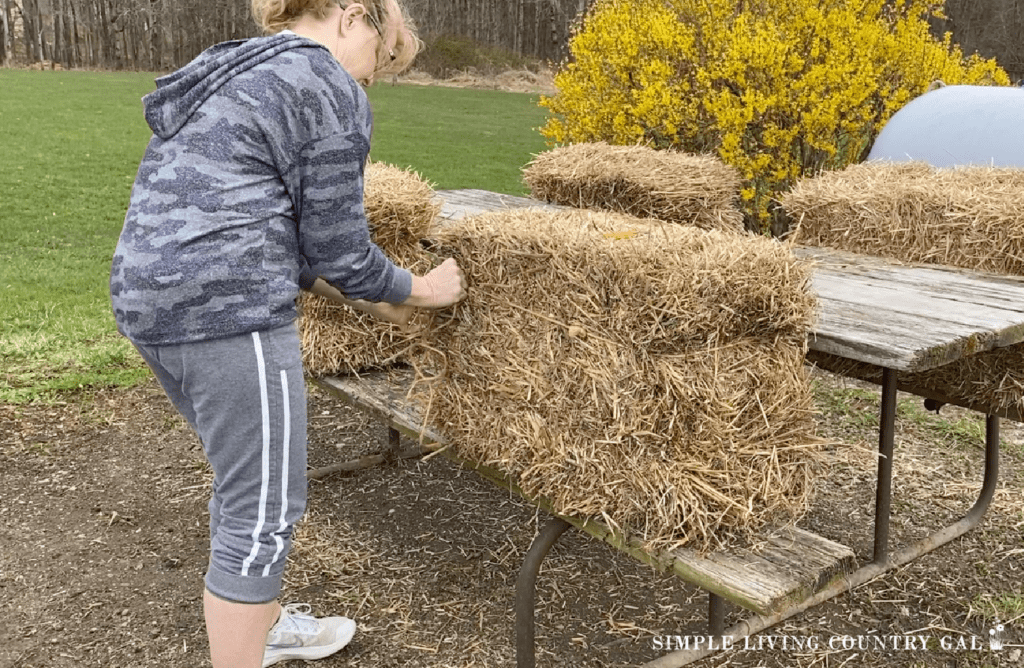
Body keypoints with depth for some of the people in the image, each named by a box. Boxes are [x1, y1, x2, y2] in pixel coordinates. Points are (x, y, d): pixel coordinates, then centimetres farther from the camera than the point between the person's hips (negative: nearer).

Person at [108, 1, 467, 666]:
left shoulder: (230, 73, 22)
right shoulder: (331, 93, -7)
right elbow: (337, 244, -7)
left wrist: (360, 294, 24)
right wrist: (420, 291, 11)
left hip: (151, 299, 10)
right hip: (228, 313, -10)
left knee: (244, 479, 25)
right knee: (266, 511, 1)